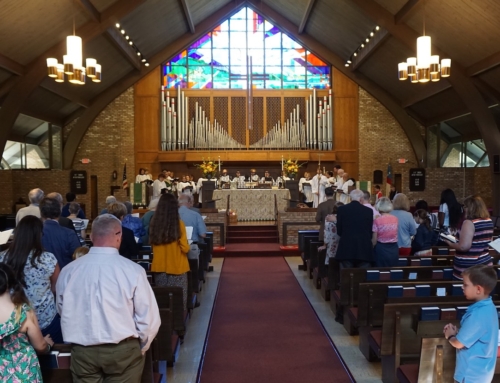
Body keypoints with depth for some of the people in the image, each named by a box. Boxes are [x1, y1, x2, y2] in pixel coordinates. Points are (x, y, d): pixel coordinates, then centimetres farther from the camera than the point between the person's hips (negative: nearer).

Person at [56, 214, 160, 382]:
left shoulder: (68, 271, -5)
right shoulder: (132, 270, -15)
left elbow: (63, 312, 10)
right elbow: (149, 319, -11)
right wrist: (139, 349, 8)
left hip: (82, 352, 3)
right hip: (123, 350, -2)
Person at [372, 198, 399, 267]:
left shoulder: (377, 220, -13)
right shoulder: (395, 219, 1)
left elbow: (374, 240, -9)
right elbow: (394, 234, 12)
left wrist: (372, 249, 7)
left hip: (381, 249, -4)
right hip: (394, 249, 4)